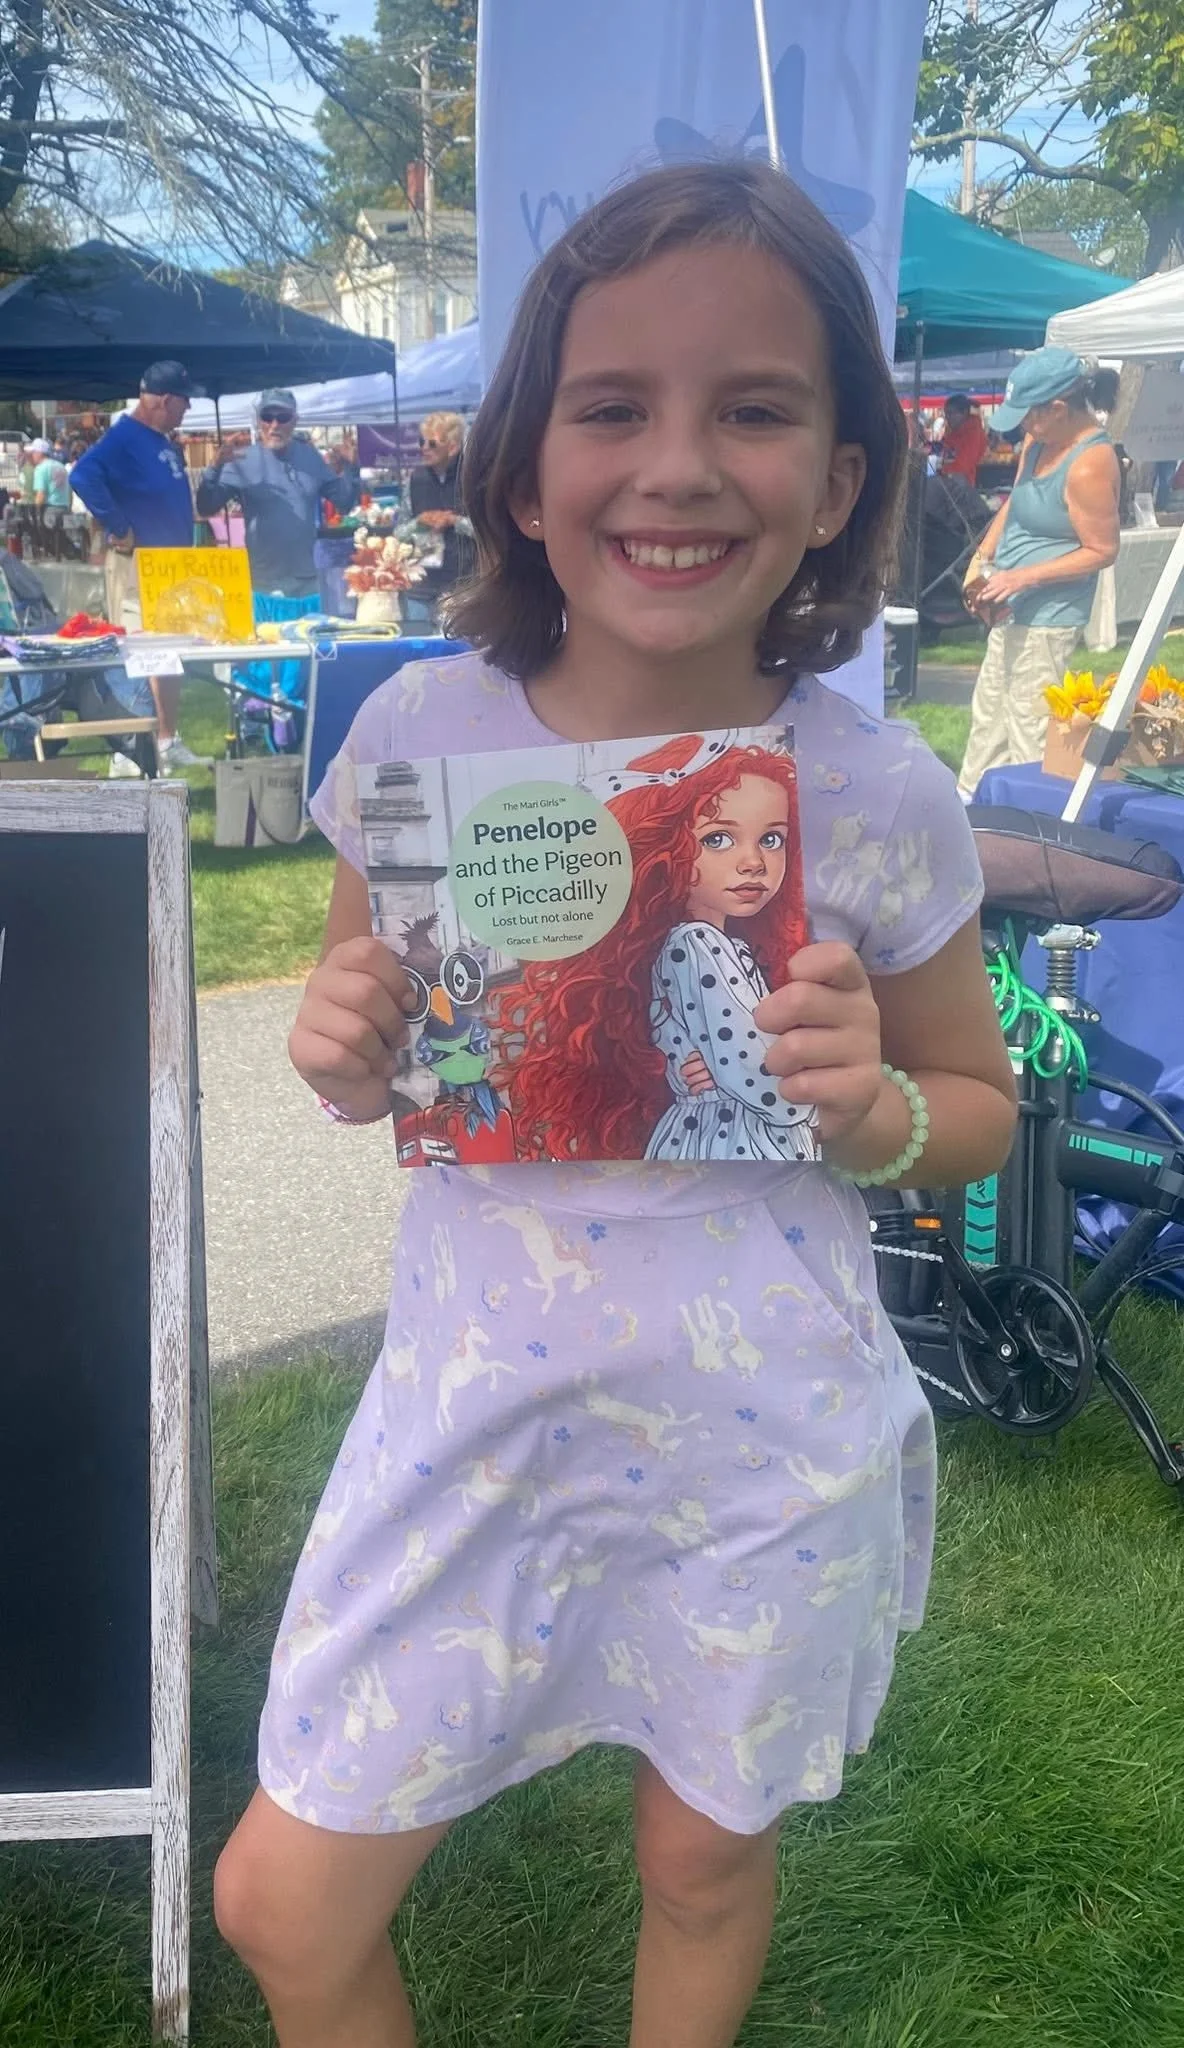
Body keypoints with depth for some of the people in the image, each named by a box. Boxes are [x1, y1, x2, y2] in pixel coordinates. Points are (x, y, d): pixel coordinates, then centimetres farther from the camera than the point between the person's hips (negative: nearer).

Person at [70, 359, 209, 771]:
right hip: (138, 564, -10)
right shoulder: (124, 437, -17)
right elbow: (83, 476, -32)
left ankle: (168, 743, 23)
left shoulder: (164, 442, 14)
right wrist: (118, 528, -26)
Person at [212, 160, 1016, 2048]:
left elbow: (981, 1106, 3)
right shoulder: (420, 736, -9)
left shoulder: (879, 798, -13)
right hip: (474, 1400, 1)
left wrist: (873, 1104, -19)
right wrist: (344, 1052, -15)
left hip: (763, 1442, -1)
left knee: (708, 1860, 21)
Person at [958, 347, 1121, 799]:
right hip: (1012, 609, 10)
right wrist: (982, 559, 5)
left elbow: (1103, 550, -20)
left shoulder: (1090, 465, -24)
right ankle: (971, 801, 34)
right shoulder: (1039, 440, 2)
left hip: (1048, 617, -10)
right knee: (988, 713, 20)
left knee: (1029, 728, -3)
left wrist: (1025, 576, -22)